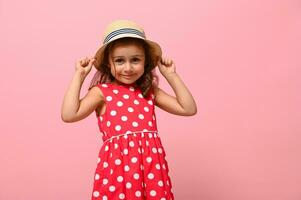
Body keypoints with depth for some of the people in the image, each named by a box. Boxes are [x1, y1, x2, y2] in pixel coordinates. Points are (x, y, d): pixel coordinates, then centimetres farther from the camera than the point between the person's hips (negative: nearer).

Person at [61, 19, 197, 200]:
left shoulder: (150, 91, 10)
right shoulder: (101, 92, 1)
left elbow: (189, 109, 7)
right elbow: (69, 115, -13)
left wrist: (171, 75, 7)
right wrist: (79, 76, -6)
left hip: (150, 164, 3)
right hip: (117, 165, -3)